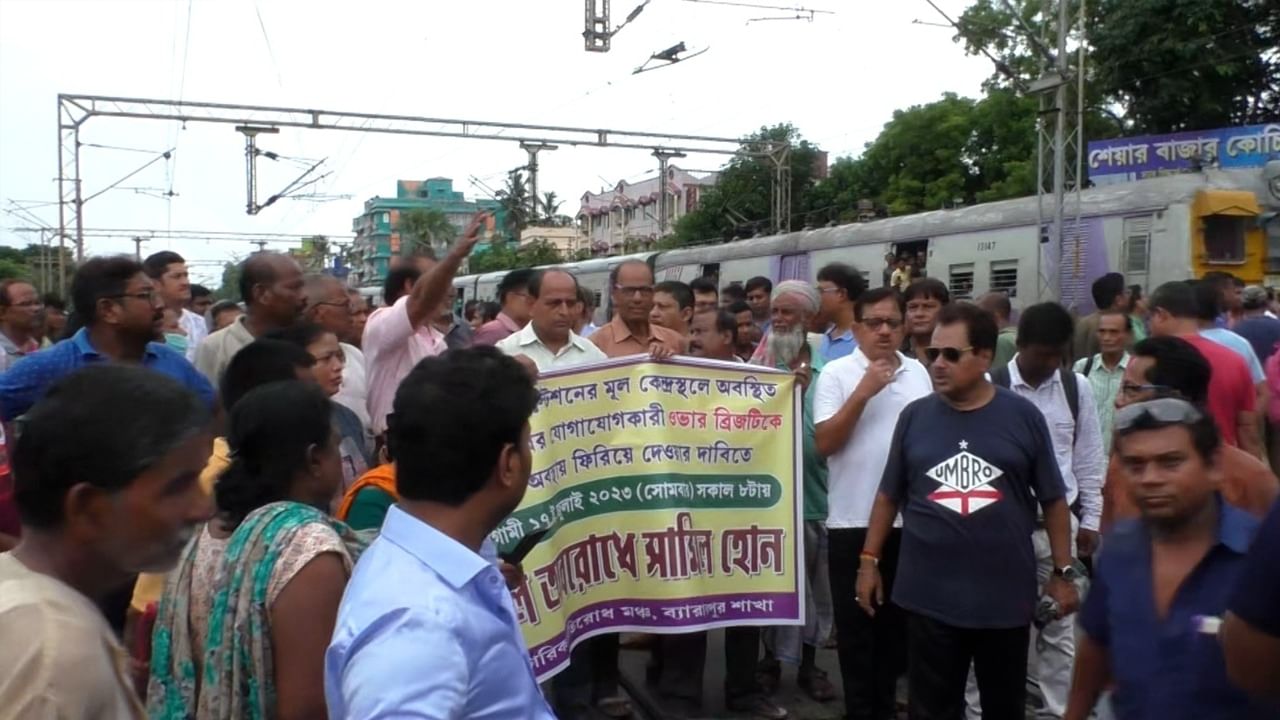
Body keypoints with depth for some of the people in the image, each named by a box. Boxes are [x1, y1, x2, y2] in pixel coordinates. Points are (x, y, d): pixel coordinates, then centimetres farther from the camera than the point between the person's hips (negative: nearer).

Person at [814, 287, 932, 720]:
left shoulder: (919, 374, 7)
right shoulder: (837, 373, -6)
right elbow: (824, 442, -13)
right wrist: (863, 393, -19)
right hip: (853, 520, -4)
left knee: (898, 620, 15)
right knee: (855, 624, 7)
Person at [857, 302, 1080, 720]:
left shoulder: (1023, 416, -3)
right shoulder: (915, 416, 1)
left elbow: (1053, 500, 3)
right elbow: (889, 496, 8)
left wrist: (1063, 571, 3)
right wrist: (869, 560, 6)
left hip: (1006, 596, 0)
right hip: (928, 595, 1)